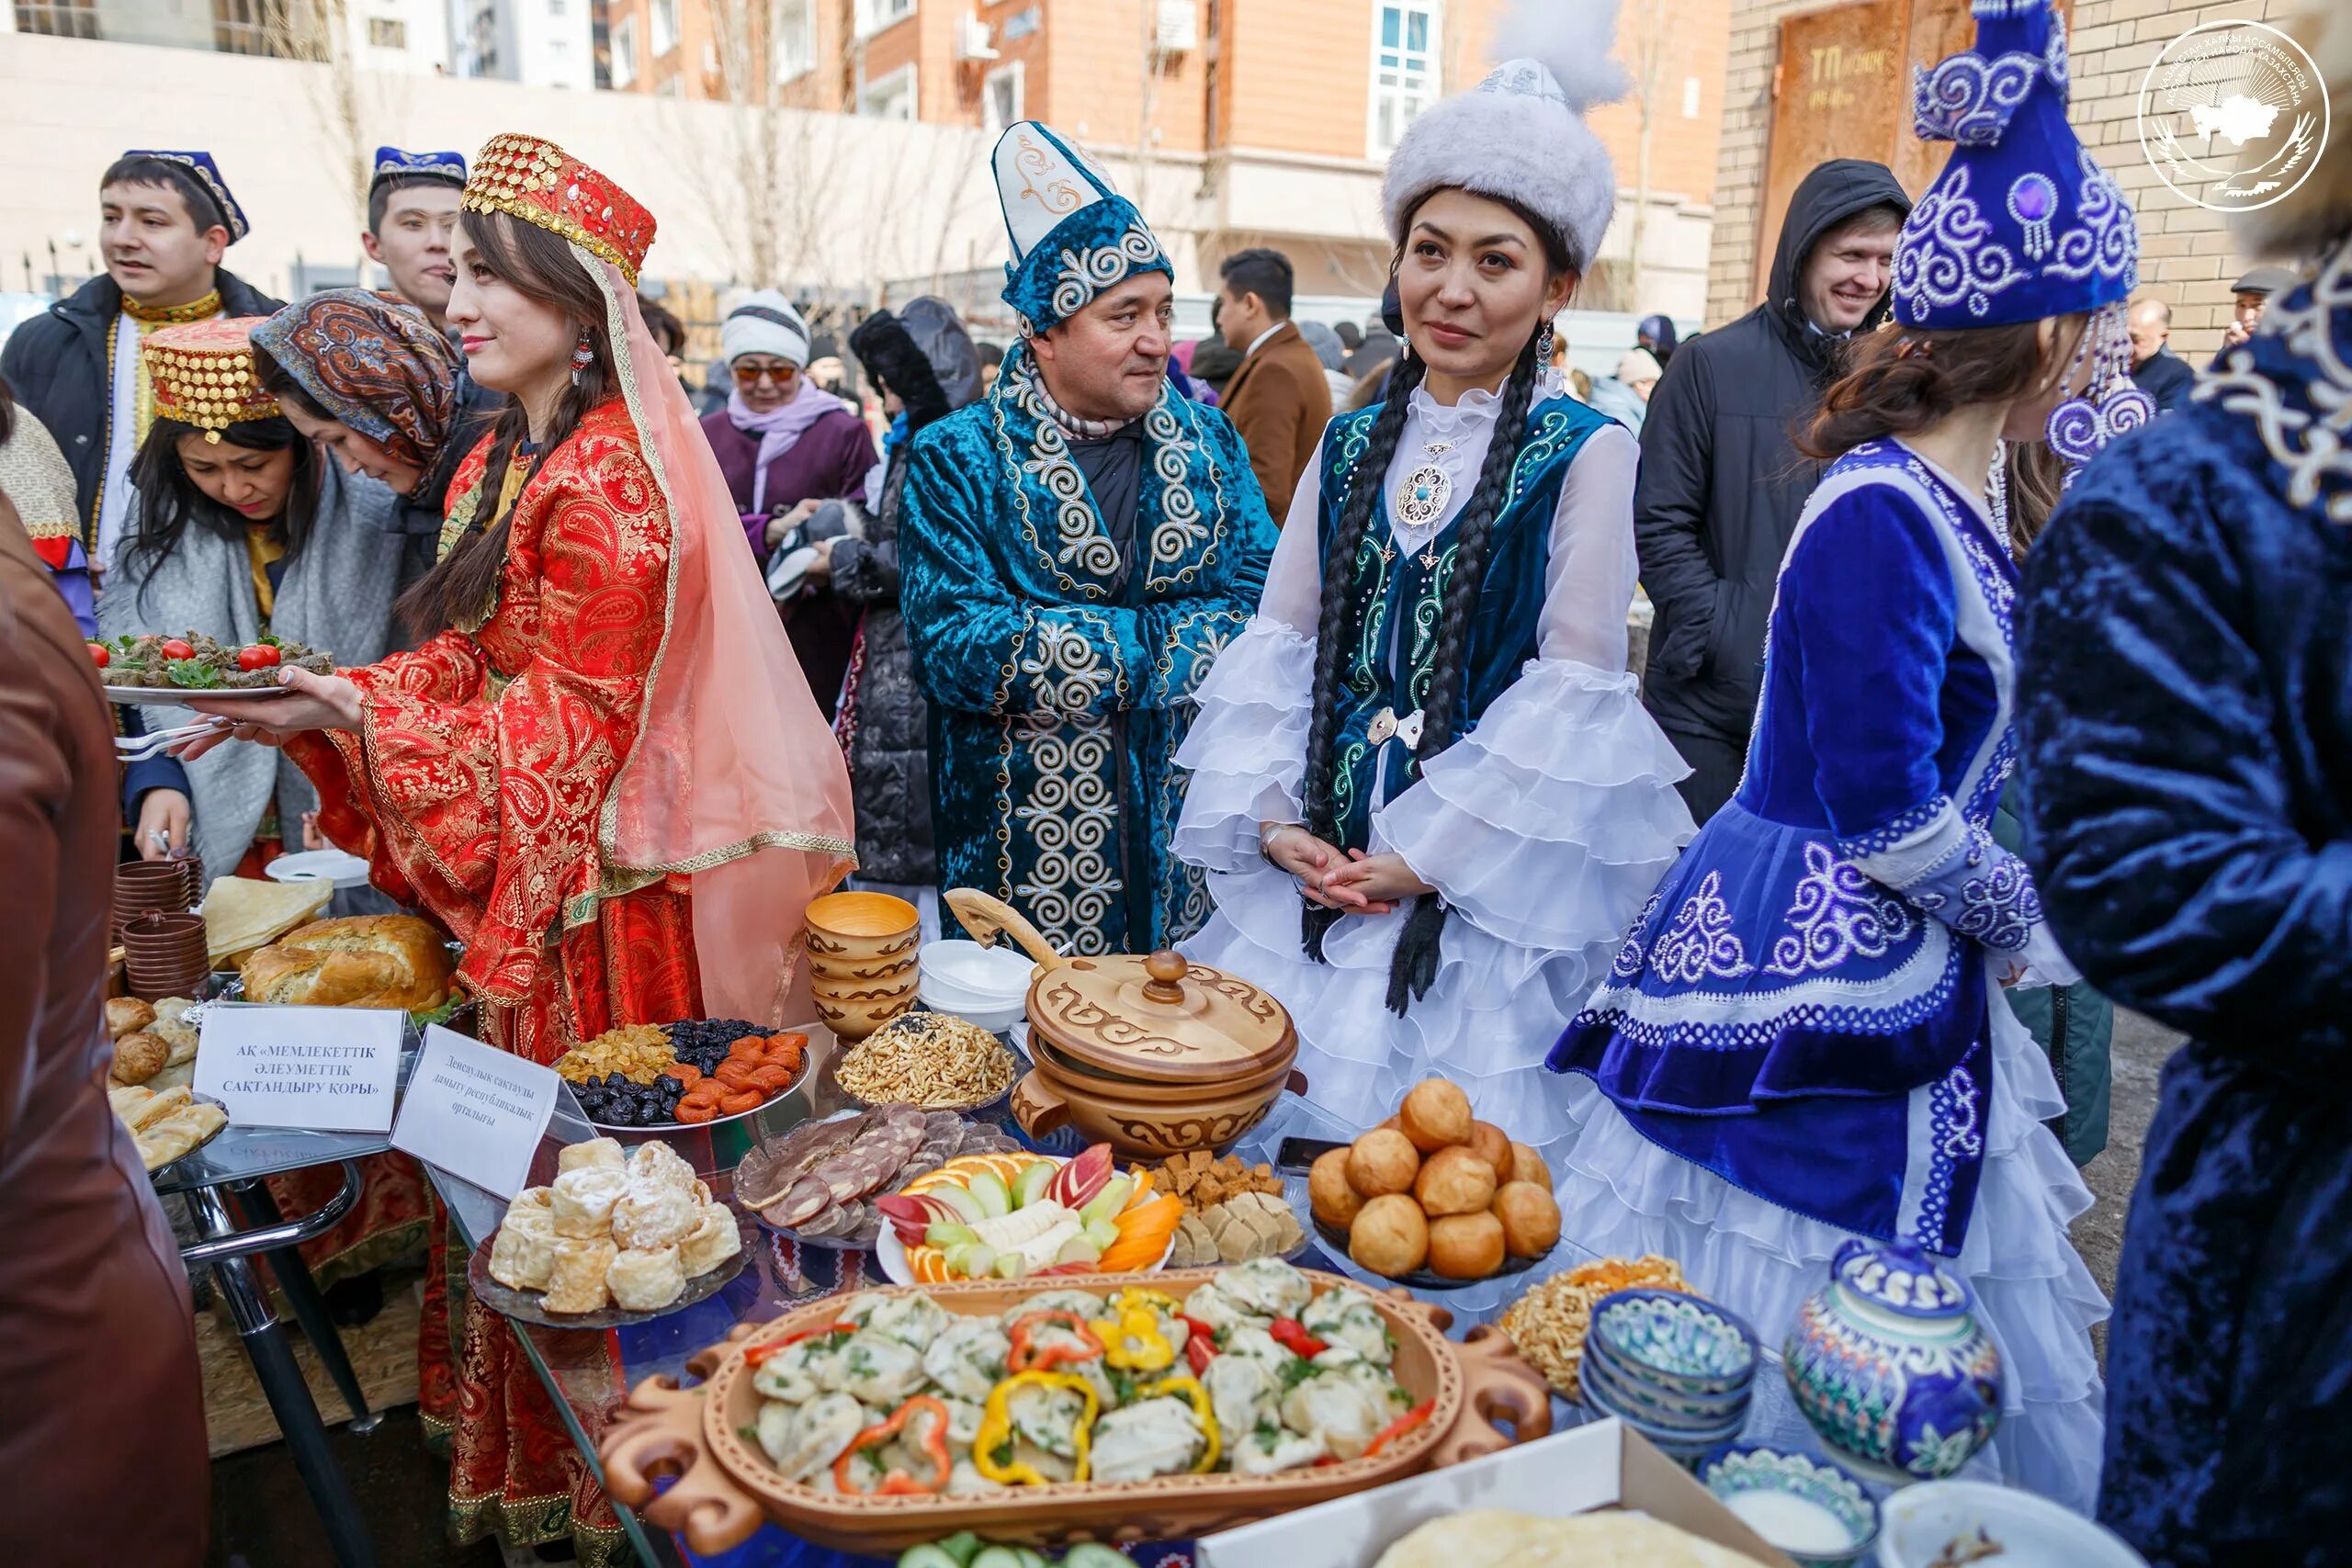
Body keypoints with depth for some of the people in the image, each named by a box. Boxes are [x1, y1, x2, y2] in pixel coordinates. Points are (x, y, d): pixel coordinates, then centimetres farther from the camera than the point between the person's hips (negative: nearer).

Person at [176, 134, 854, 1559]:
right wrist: (321, 710, 1)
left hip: (605, 882, -9)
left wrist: (358, 718, -23)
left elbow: (566, 729, -19)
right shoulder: (503, 463, 12)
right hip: (515, 870, 9)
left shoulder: (612, 483, -18)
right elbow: (465, 663, 13)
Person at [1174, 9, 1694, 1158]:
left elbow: (1571, 691, -10)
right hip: (1316, 860, 4)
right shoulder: (1349, 447, 8)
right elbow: (1280, 642, 7)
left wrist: (1427, 853, -12)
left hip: (1488, 880, -4)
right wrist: (1273, 818, -5)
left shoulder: (1585, 453, -6)